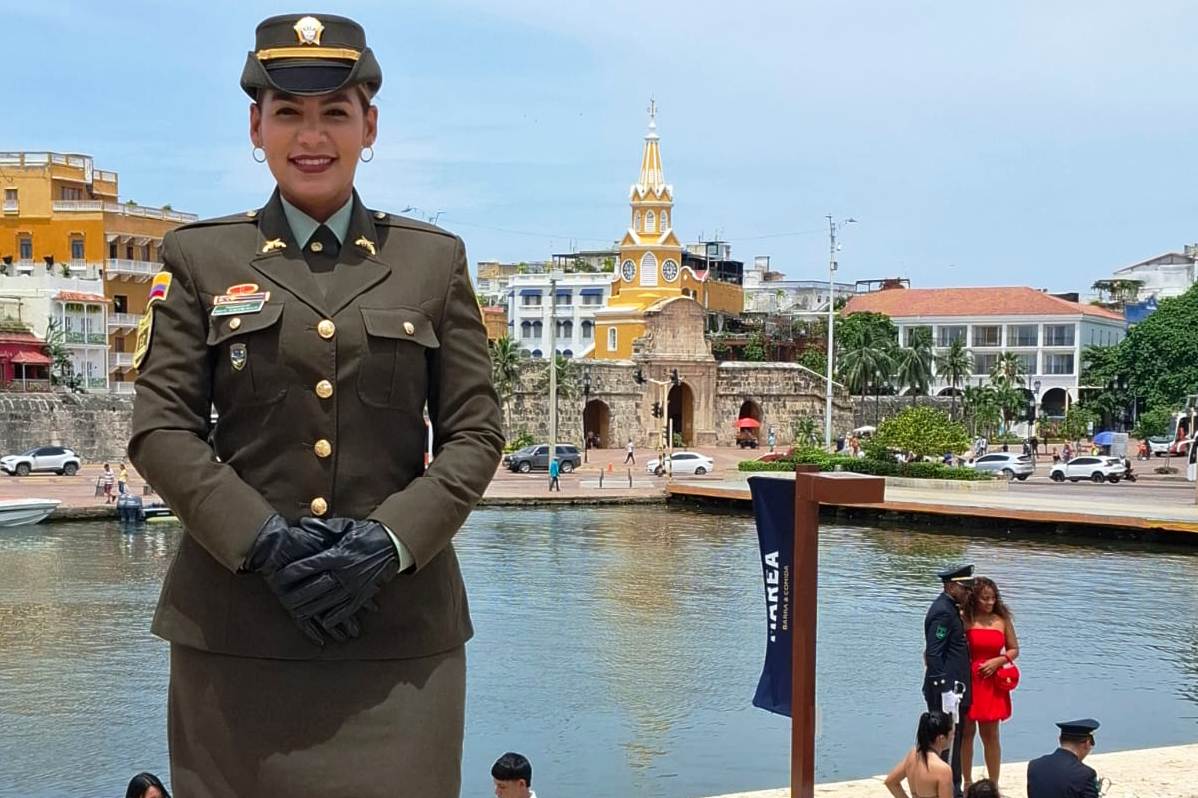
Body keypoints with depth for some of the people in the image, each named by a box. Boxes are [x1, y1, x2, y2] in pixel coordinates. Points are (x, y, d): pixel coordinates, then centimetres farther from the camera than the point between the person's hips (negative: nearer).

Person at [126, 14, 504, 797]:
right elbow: (160, 426, 1)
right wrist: (262, 539, -13)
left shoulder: (436, 259, 8)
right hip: (237, 618, 0)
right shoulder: (199, 257, 8)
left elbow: (476, 431, 4)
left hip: (400, 619, 0)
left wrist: (392, 539, -11)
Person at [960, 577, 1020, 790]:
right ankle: (967, 784, 19)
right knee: (967, 733, 7)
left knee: (990, 734, 5)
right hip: (967, 682, -2)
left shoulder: (1002, 620, 2)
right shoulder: (965, 620, -6)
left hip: (992, 683, 2)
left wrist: (997, 661, -6)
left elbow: (1014, 649, 9)